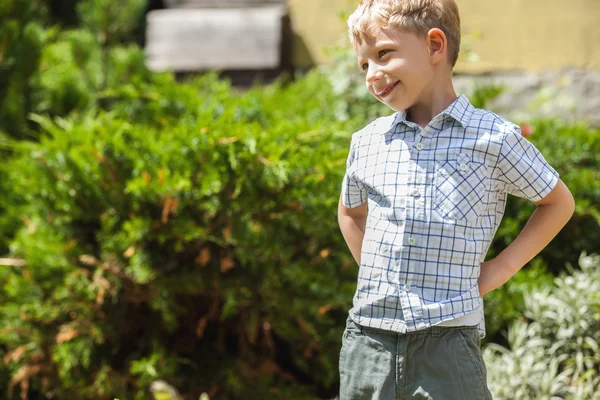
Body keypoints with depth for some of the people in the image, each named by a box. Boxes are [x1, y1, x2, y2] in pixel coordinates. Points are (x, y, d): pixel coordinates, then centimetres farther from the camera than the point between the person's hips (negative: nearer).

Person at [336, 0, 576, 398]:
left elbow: (558, 202, 9)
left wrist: (502, 267, 1)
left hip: (448, 340, -4)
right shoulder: (366, 142, 8)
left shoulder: (494, 138, -4)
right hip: (369, 336, 4)